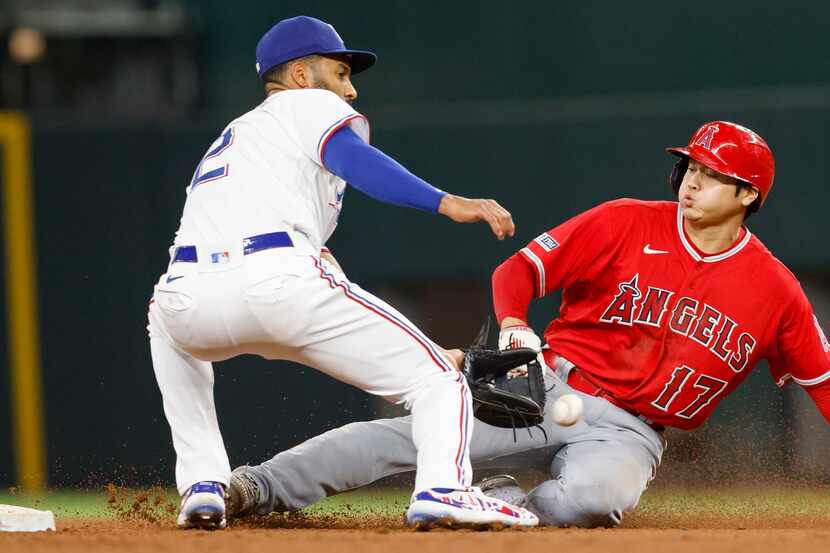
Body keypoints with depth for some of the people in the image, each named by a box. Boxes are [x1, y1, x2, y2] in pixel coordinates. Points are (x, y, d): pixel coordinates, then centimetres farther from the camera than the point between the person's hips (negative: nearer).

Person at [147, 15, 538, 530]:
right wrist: (447, 203, -14)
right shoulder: (311, 104, 19)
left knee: (168, 319, 42)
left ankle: (202, 487, 25)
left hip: (192, 300, 6)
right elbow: (350, 158, -4)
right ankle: (442, 488, -28)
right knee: (437, 381, 3)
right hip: (281, 283, -6)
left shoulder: (226, 138, 39)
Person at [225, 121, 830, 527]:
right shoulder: (627, 224, -2)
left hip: (630, 433, 0)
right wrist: (513, 327, -23)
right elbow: (519, 270, -1)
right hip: (551, 386, 0)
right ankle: (260, 489, -17)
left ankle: (506, 502, -8)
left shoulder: (775, 289, 0)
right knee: (412, 432, -20)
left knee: (596, 497, -37)